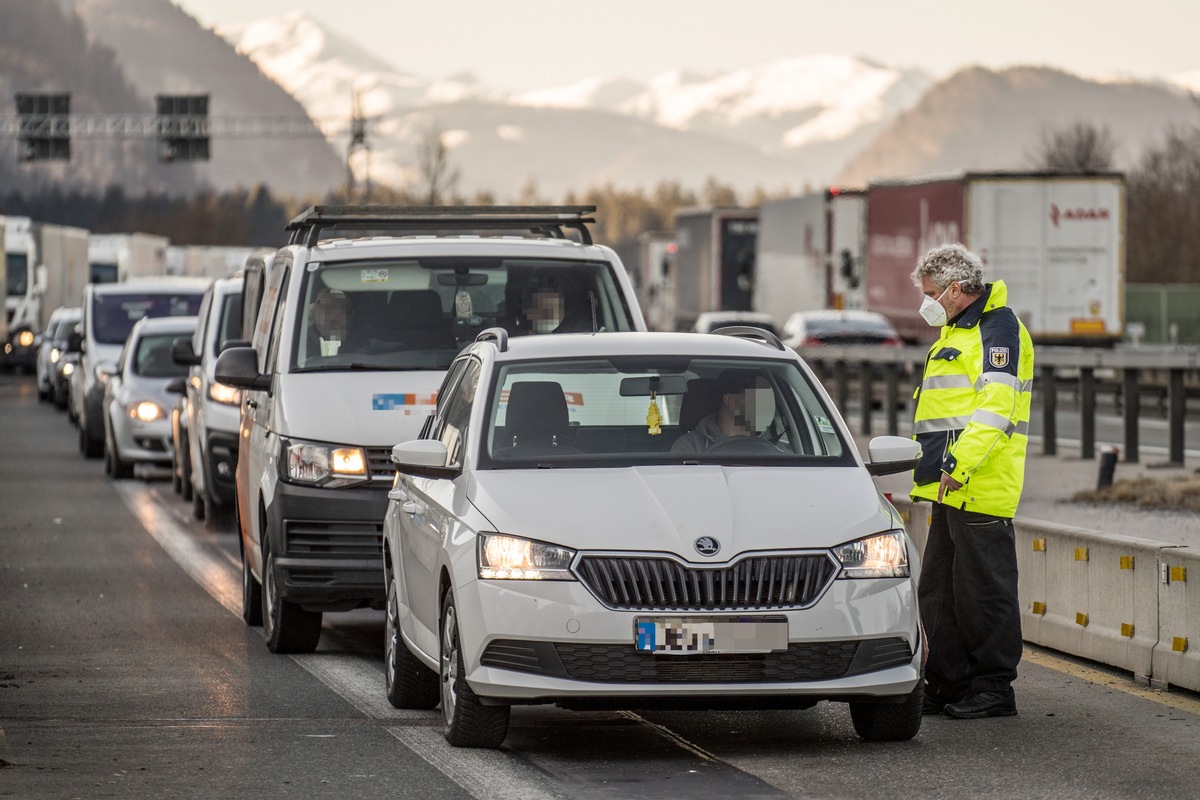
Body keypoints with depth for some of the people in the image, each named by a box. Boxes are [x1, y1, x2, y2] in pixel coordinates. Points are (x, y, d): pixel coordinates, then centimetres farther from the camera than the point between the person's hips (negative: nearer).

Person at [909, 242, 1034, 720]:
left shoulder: (998, 328, -10)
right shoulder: (955, 332, 22)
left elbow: (995, 407, -20)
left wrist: (960, 463, -24)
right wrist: (936, 467, 21)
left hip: (982, 486, -10)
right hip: (951, 489, 10)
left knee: (983, 591, -5)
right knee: (939, 593, 11)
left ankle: (994, 689, 0)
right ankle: (948, 686, 17)